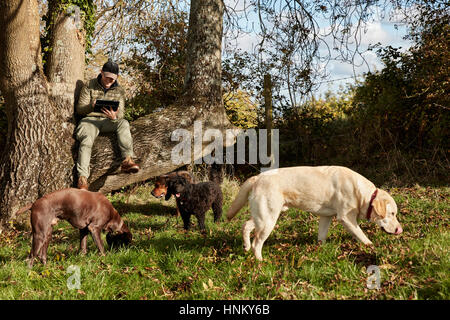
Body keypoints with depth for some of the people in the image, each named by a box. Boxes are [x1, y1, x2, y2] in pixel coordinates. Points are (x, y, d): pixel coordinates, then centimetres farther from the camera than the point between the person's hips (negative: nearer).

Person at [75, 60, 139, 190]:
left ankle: (127, 160, -43)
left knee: (124, 123, -31)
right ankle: (82, 178, -39)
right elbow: (79, 109, -2)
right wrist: (91, 106, -27)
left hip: (108, 121, 2)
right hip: (90, 119, -2)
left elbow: (121, 113, -1)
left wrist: (114, 116, -28)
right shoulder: (89, 86, 0)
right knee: (86, 140, -33)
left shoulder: (119, 90, 6)